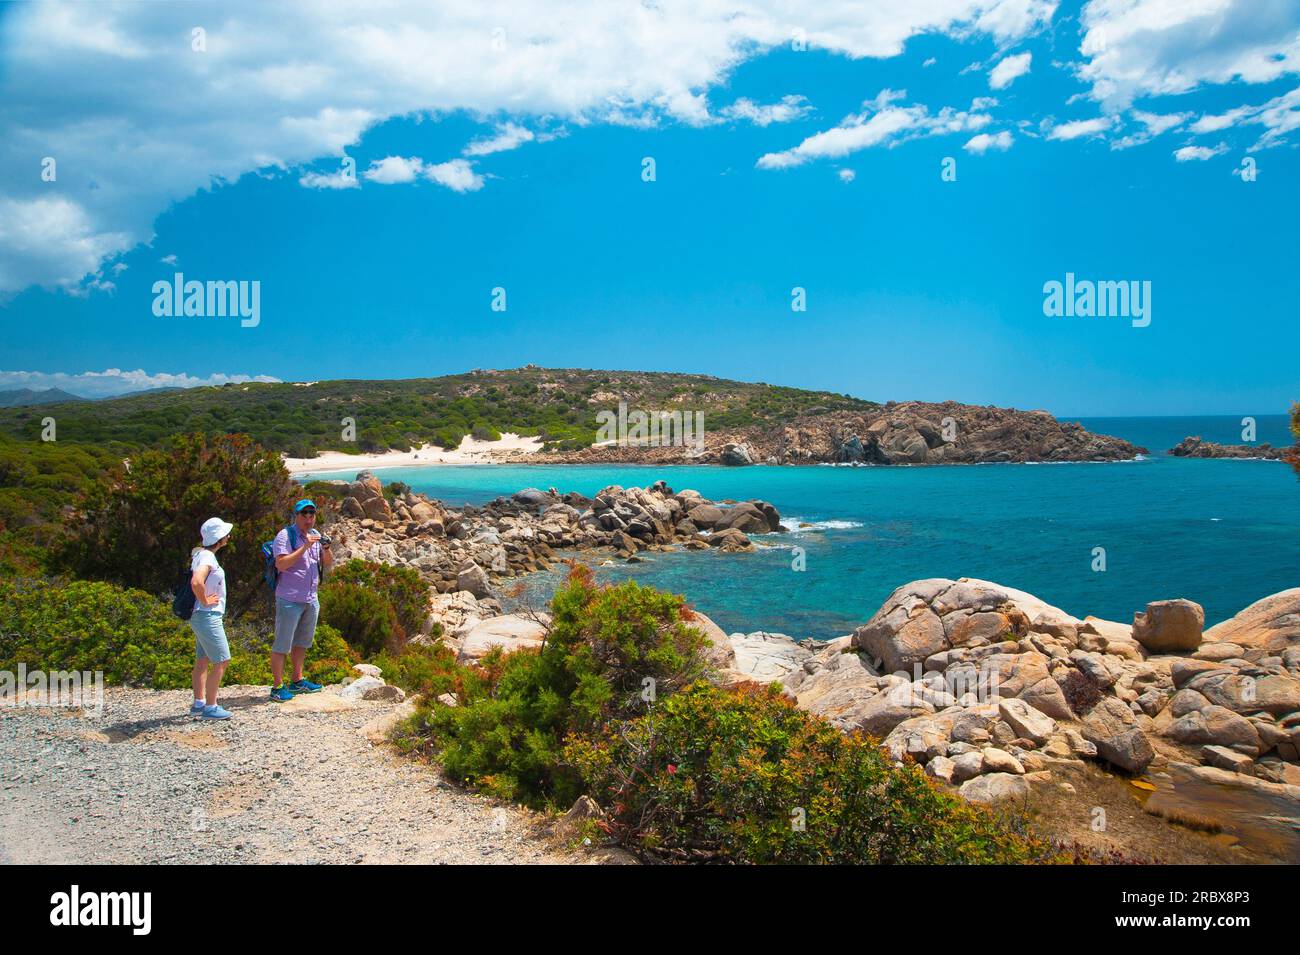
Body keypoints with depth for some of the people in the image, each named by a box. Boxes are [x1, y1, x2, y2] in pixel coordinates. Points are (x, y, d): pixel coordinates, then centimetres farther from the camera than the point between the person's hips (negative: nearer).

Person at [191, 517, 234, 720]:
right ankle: (210, 707, 0)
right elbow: (196, 582, -37)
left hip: (204, 617, 10)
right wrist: (205, 601, -22)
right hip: (208, 617, -10)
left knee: (202, 661, 15)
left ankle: (198, 703, 23)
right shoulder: (207, 557, -20)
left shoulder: (201, 553, 10)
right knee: (221, 661, -4)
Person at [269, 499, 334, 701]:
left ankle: (297, 681, 29)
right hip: (290, 599, -8)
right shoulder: (285, 536, -10)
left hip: (311, 599, 8)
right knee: (282, 644, -4)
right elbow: (280, 564, -23)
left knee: (302, 642, 17)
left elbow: (328, 563, 12)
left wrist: (326, 548, -8)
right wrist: (305, 547, -25)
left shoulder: (316, 535, 12)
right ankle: (277, 687, 2)